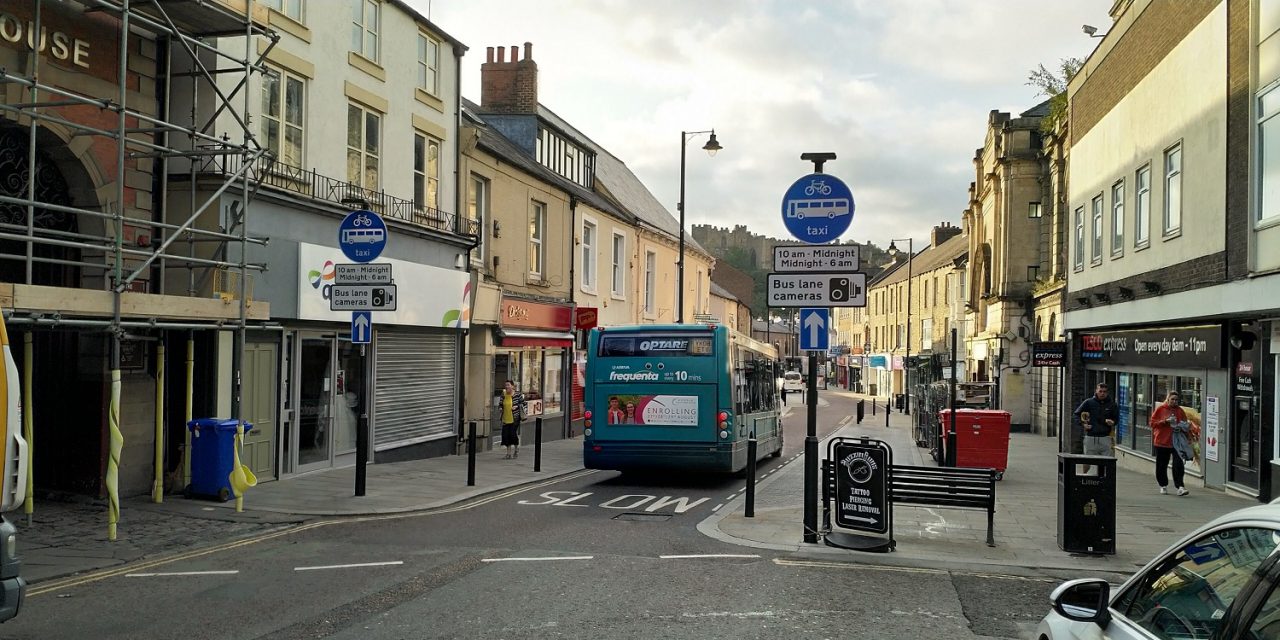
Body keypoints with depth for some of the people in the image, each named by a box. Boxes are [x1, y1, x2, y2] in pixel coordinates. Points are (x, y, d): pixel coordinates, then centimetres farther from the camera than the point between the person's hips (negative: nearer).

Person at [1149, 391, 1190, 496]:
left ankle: (1180, 487, -13)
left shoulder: (1180, 411, 7)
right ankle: (1163, 485, 24)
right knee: (1161, 465, 8)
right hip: (1161, 442, 0)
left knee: (1178, 465, -11)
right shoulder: (1160, 409, 1)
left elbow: (1185, 424, 18)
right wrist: (1165, 421, -14)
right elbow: (1153, 422, -1)